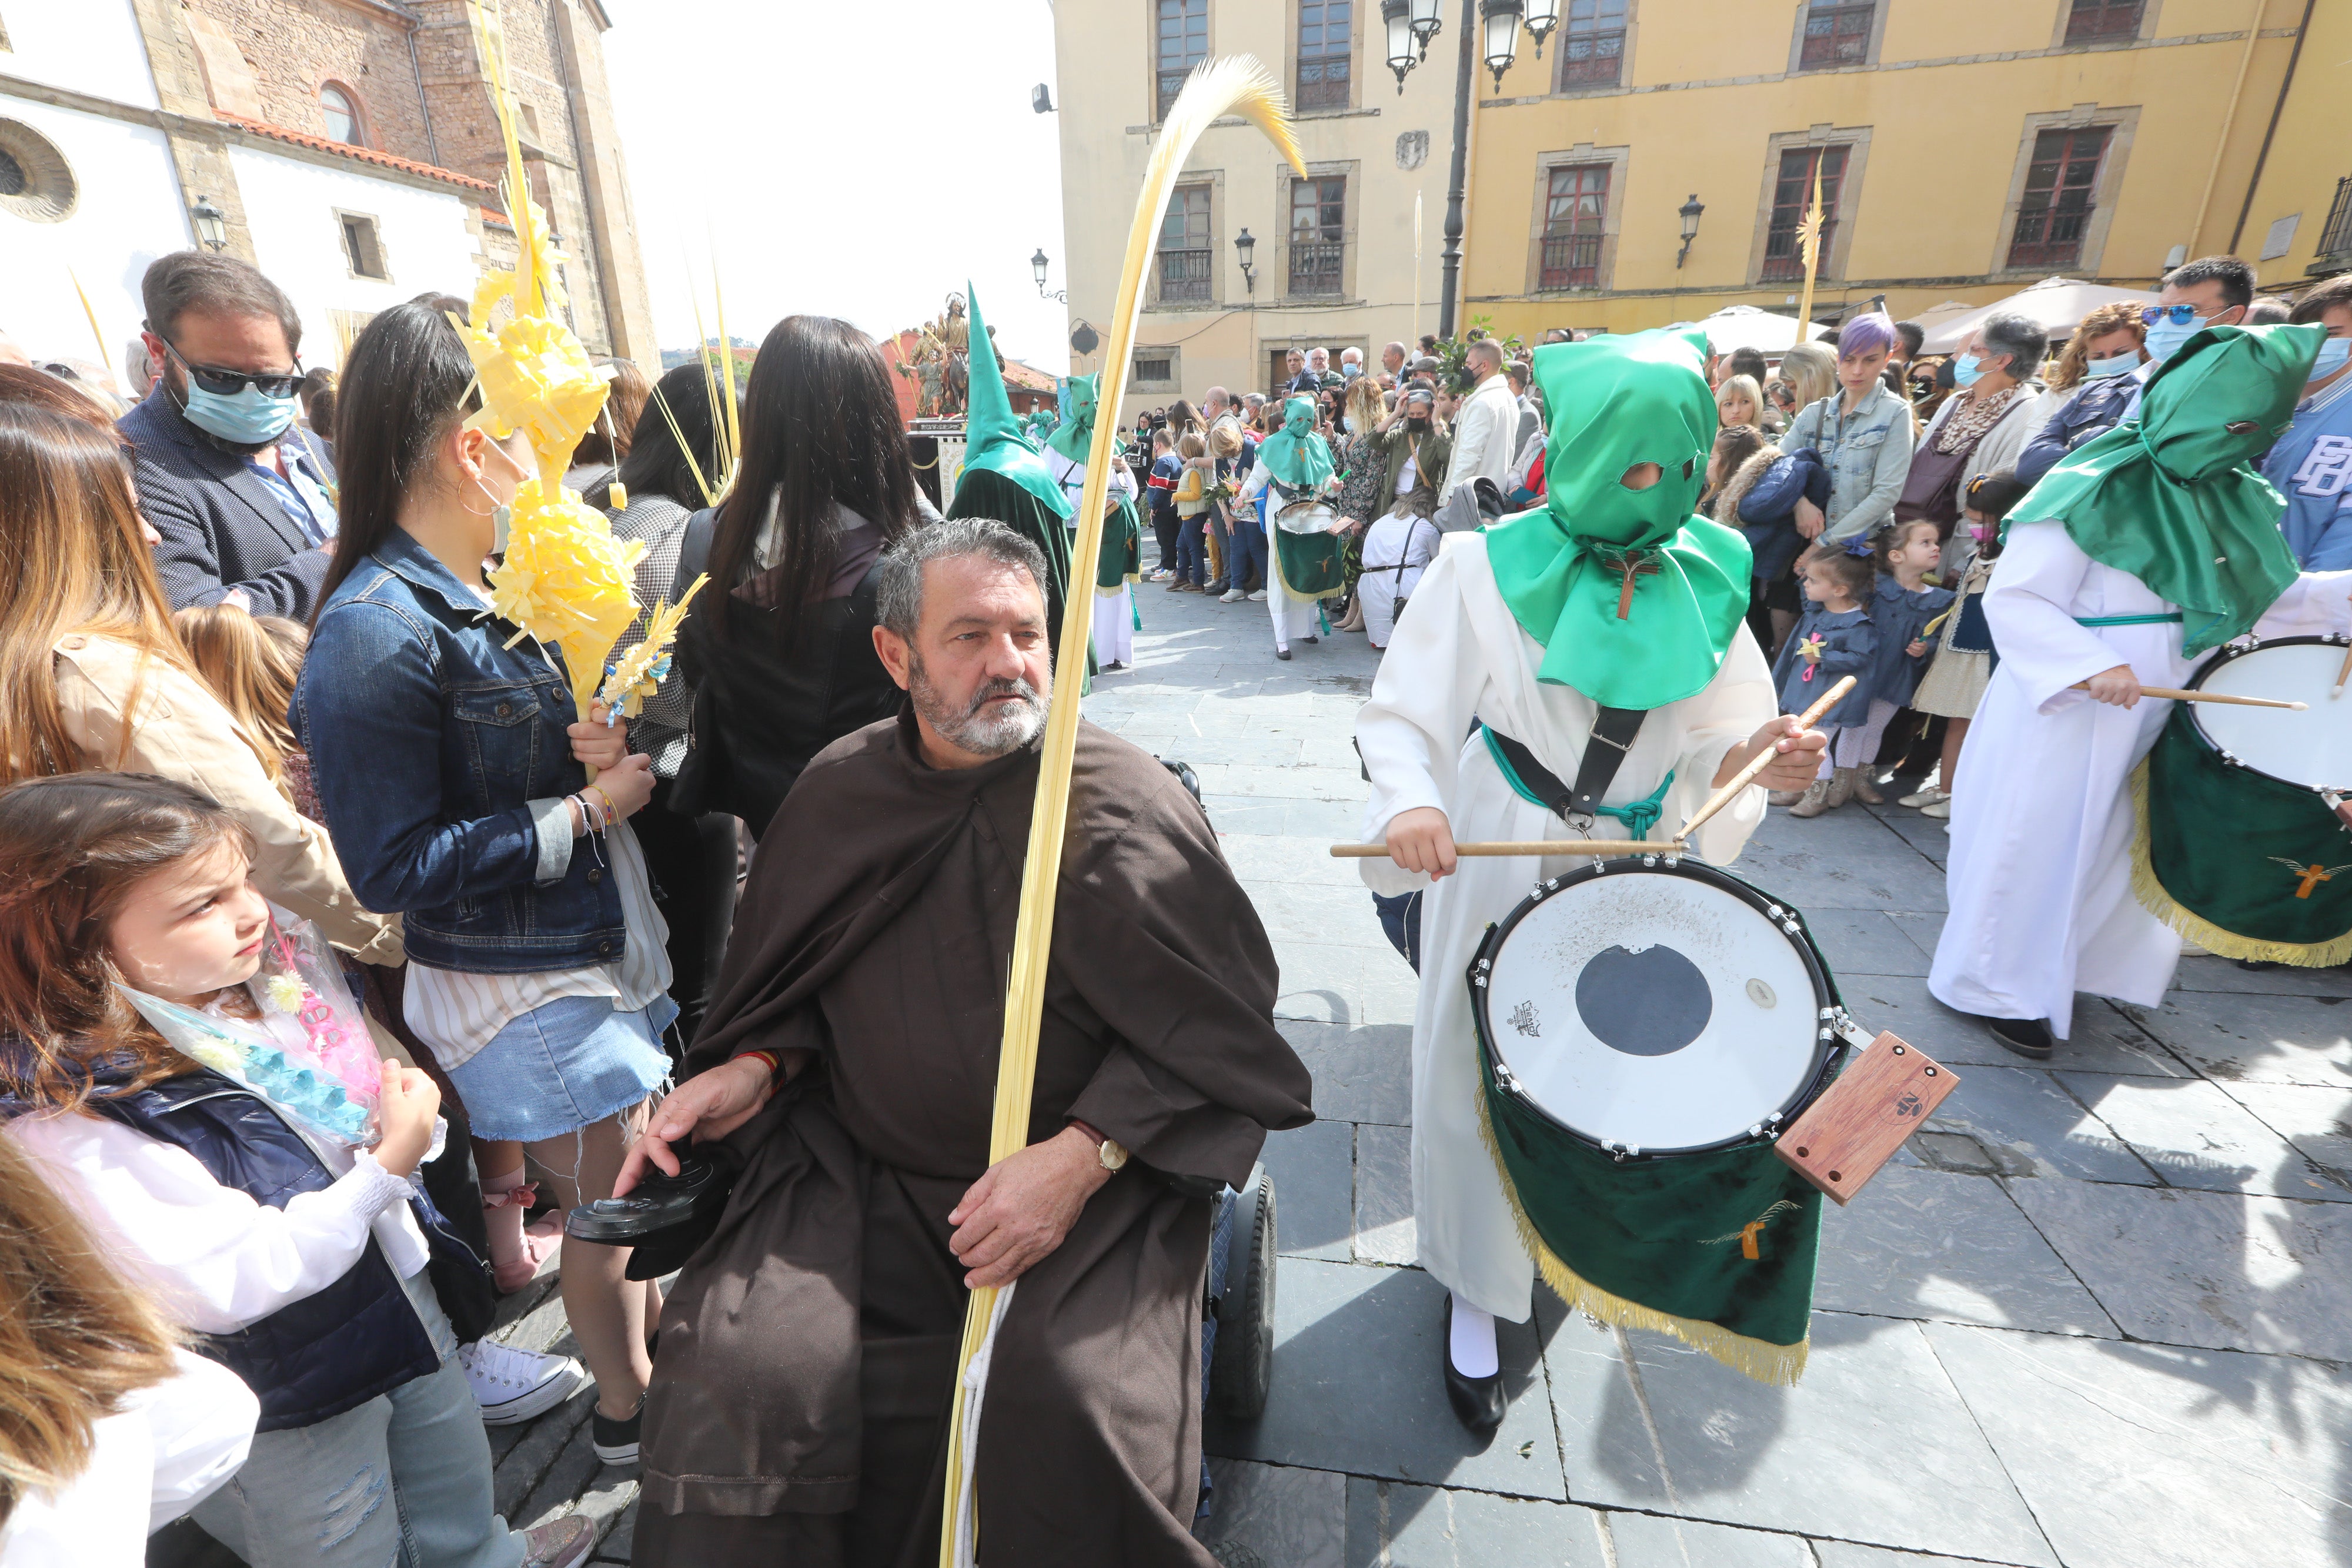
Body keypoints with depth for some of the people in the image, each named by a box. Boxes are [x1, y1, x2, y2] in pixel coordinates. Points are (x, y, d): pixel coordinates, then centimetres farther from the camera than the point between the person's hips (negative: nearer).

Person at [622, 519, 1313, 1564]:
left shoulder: (1121, 803, -13)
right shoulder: (843, 792, 1)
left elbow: (1216, 1027, -12)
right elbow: (803, 987, 16)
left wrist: (1080, 1159, -21)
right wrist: (756, 1067, -2)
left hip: (1090, 1174, -3)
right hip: (863, 1167, 4)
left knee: (1074, 1399, -22)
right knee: (733, 1363, -11)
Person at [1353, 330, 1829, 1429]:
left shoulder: (1705, 576, -2)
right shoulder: (1490, 568, -16)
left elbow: (1718, 734, 3)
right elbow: (1403, 716, -19)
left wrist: (1759, 757, -20)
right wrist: (1412, 802, -39)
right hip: (1500, 861, -4)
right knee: (1483, 1070, 7)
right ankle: (1475, 1292, 32)